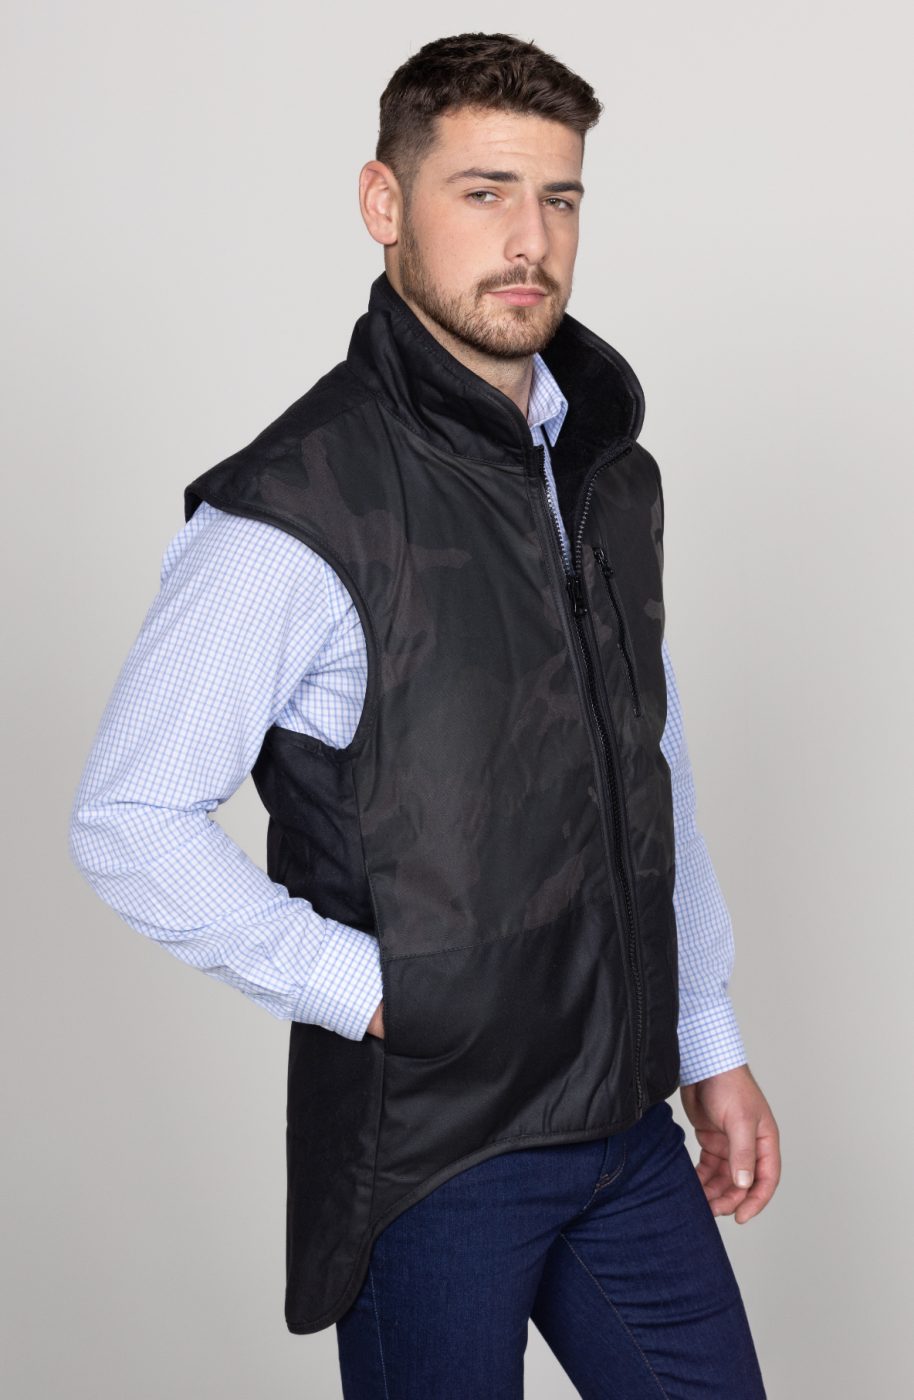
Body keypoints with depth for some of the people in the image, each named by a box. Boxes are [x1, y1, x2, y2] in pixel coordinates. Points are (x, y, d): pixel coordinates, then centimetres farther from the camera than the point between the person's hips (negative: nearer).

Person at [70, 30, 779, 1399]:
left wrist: (711, 1040, 15)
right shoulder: (295, 509, -17)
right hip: (429, 1146, -6)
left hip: (624, 1120, 6)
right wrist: (368, 989, -17)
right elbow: (129, 820, -15)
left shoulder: (610, 466, 7)